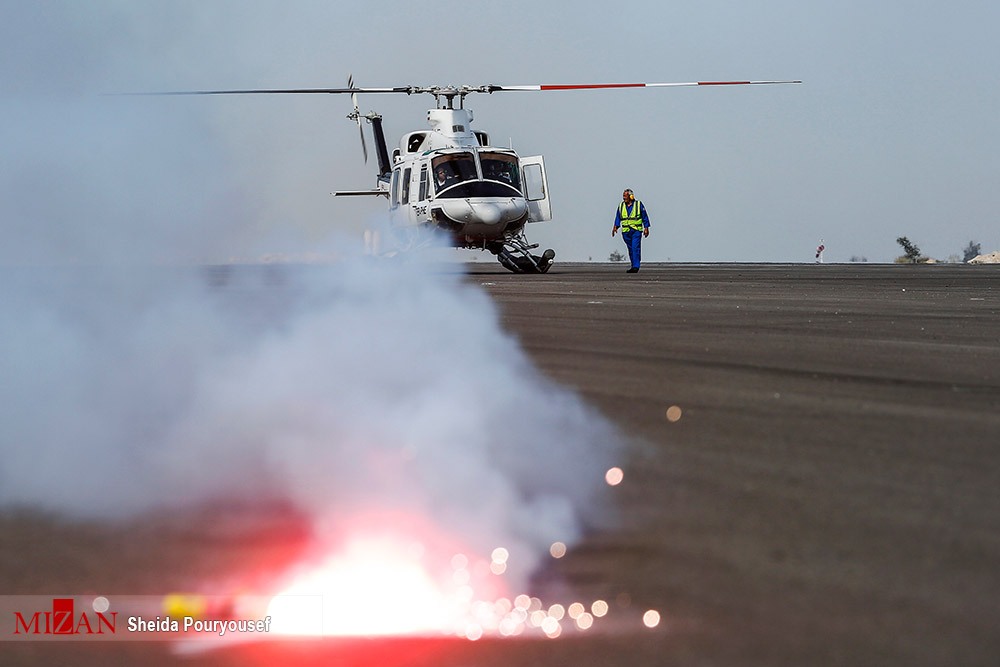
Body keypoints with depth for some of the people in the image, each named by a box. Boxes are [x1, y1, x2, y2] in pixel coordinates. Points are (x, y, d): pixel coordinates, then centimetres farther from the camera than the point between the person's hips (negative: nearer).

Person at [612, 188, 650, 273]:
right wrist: (615, 227, -2)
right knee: (631, 250, 7)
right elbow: (618, 218, 12)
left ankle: (635, 267, -18)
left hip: (636, 230, -4)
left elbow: (645, 217, 3)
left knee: (635, 248, -14)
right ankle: (634, 267, 15)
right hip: (626, 231, 4)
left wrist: (646, 228, -1)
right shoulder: (621, 206, 9)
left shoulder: (638, 204, -1)